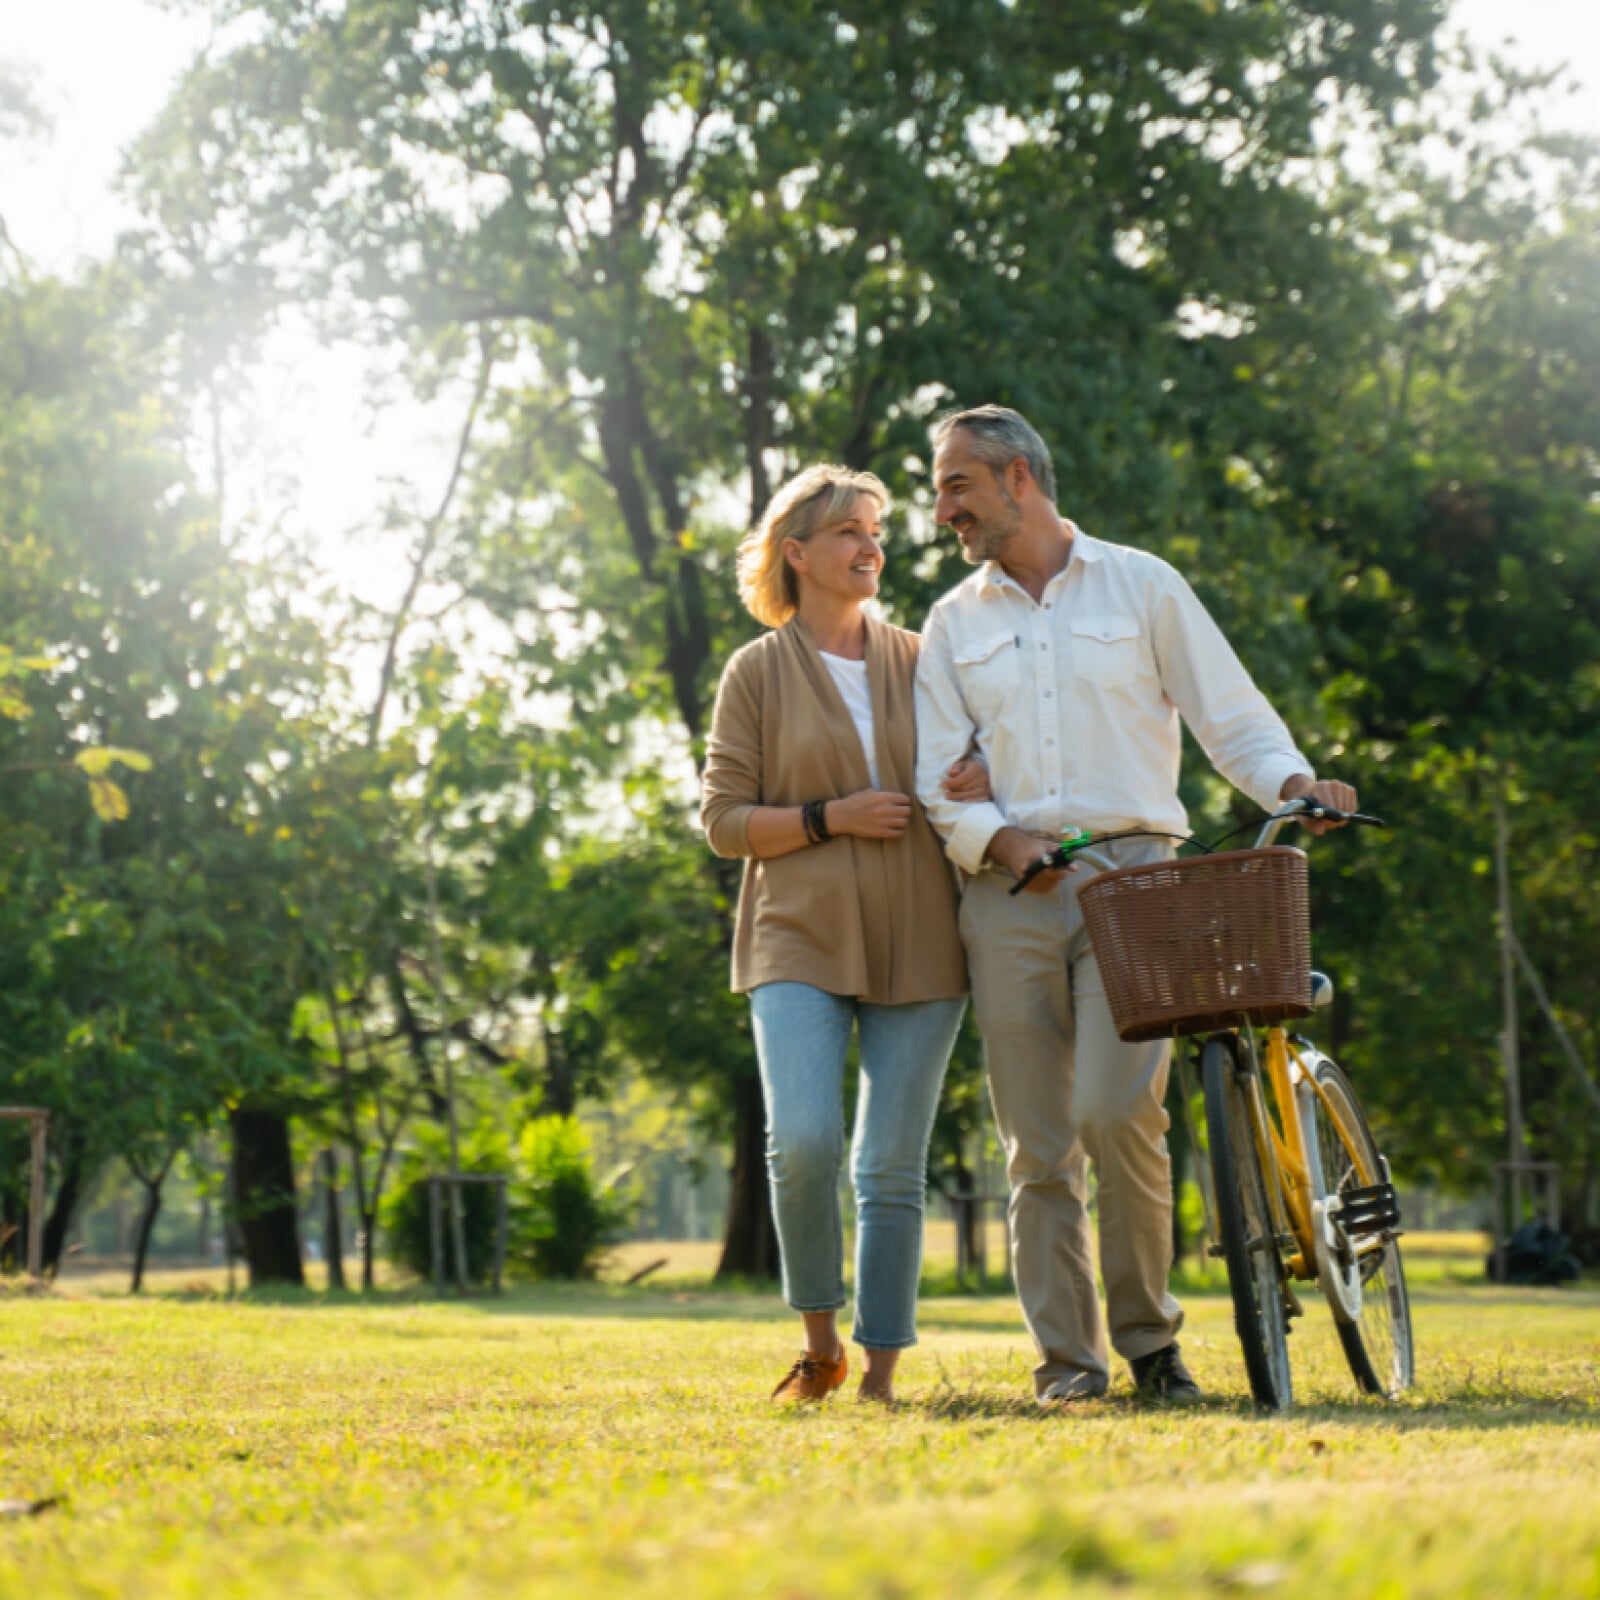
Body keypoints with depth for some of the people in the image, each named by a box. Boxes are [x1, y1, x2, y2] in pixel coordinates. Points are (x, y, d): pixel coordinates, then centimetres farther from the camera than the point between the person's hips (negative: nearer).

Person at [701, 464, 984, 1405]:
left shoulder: (918, 662, 13)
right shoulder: (759, 672, 5)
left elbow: (971, 770, 23)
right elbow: (724, 821, 1)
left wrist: (982, 785, -1)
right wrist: (831, 817, -12)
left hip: (917, 945, 3)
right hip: (801, 940, -2)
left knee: (893, 1167, 1)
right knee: (803, 1142, -19)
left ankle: (881, 1376, 8)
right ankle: (820, 1344, 2)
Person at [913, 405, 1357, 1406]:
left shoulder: (1140, 585, 10)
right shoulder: (954, 624, 16)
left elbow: (1230, 713, 7)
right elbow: (939, 780, 8)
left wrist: (1292, 781, -12)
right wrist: (1002, 839, -12)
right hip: (1009, 898, 3)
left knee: (1119, 1111, -17)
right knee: (1038, 1144, 0)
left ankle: (1149, 1334, -1)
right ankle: (1067, 1358, 6)